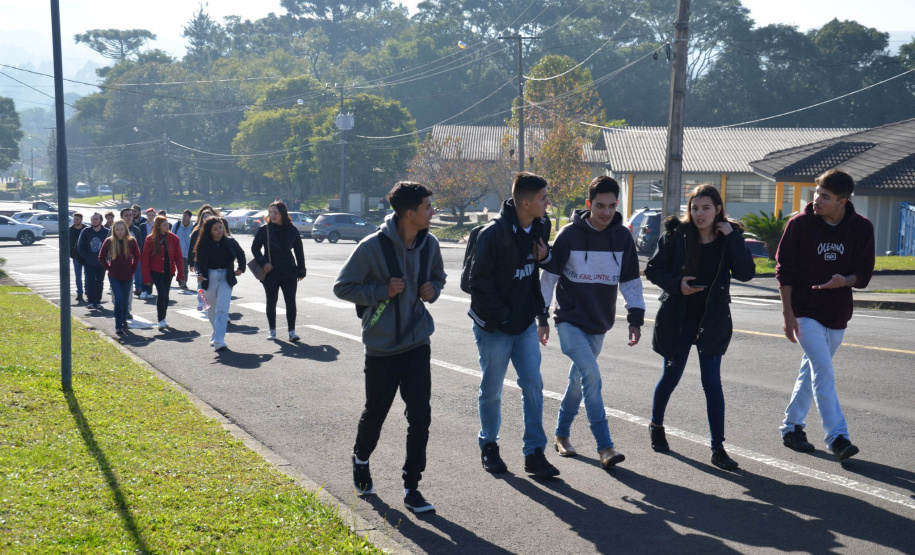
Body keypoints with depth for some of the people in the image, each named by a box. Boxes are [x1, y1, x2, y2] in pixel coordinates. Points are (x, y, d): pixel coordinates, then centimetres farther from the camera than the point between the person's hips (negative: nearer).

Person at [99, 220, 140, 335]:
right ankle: (118, 326, -8)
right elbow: (101, 257, 5)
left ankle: (123, 321, 31)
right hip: (114, 276, -2)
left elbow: (137, 256, 9)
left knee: (125, 300, 10)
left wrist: (133, 269, 3)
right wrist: (108, 268, -2)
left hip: (127, 276, 2)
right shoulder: (109, 241, -4)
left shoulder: (131, 241, -3)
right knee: (119, 299, -12)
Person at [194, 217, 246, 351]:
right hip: (209, 278, 1)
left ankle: (218, 340, -17)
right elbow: (199, 262, 4)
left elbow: (241, 254, 18)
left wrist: (241, 269, 8)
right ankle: (217, 334, 35)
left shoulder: (230, 242, 0)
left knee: (222, 309, -12)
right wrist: (200, 274, -14)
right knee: (212, 309, 13)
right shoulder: (204, 245, -2)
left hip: (226, 278, -1)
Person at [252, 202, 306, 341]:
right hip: (271, 272, -1)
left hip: (289, 272, 1)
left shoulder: (292, 230, 2)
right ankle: (272, 330, 19)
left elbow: (298, 251, 7)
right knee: (271, 302, 7)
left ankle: (292, 331, -1)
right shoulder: (264, 230, -2)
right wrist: (263, 262, -11)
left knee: (291, 302, -3)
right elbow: (255, 248, 4)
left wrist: (301, 270, 4)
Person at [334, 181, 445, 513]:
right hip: (381, 348, -3)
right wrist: (382, 291, -20)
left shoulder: (429, 244, -1)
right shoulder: (373, 246, -17)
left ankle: (411, 487, 9)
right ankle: (361, 459, 44)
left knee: (420, 416, -2)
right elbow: (342, 287, -9)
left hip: (417, 343, 3)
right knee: (375, 412, 13)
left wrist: (432, 289, -3)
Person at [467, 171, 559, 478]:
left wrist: (545, 256, -6)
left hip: (525, 323, 5)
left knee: (533, 384, 1)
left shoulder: (540, 226, 0)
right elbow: (479, 282, -17)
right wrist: (502, 316, -15)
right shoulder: (493, 234, -21)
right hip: (493, 326, -5)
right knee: (492, 390, 8)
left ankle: (534, 453, 8)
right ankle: (489, 446, 27)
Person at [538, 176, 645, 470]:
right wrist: (542, 318, -4)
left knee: (579, 380, 13)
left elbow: (631, 281, 8)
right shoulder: (569, 235, -10)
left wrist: (635, 318, 2)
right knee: (591, 374, -20)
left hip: (599, 324, 5)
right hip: (570, 321, -4)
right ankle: (604, 446, -18)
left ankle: (561, 434, 32)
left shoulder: (623, 237, 0)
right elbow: (548, 277, -4)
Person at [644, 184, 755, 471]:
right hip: (677, 318, 0)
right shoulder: (676, 235, -6)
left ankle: (718, 448, 2)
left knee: (712, 381, -2)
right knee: (671, 375, 12)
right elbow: (653, 270, -2)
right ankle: (656, 426, 38)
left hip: (712, 320, 0)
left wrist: (732, 238, -19)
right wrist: (676, 284, -18)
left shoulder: (729, 238, -3)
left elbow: (746, 273, -15)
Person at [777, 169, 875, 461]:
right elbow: (785, 270, -7)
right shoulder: (800, 223, -10)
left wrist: (845, 281, -25)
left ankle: (792, 426, 28)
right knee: (824, 372, -13)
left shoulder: (861, 228, -4)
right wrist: (787, 314, -12)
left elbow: (864, 273, -2)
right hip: (805, 312, -4)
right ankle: (837, 437, -12)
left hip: (837, 315, 4)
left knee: (812, 372, 14)